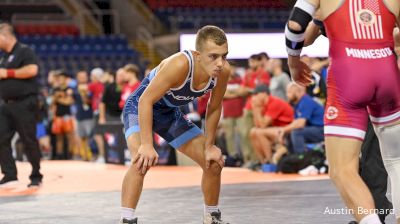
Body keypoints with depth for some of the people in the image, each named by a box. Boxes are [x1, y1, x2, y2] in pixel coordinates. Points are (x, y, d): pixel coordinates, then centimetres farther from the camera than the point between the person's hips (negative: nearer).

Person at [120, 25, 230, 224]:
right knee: (142, 160, -33)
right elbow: (146, 101, -35)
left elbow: (214, 108, -3)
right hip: (139, 108, -6)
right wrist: (147, 145, -37)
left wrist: (209, 146, -1)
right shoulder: (180, 65, -39)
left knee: (214, 163, 6)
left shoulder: (223, 71, -21)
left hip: (170, 114, 7)